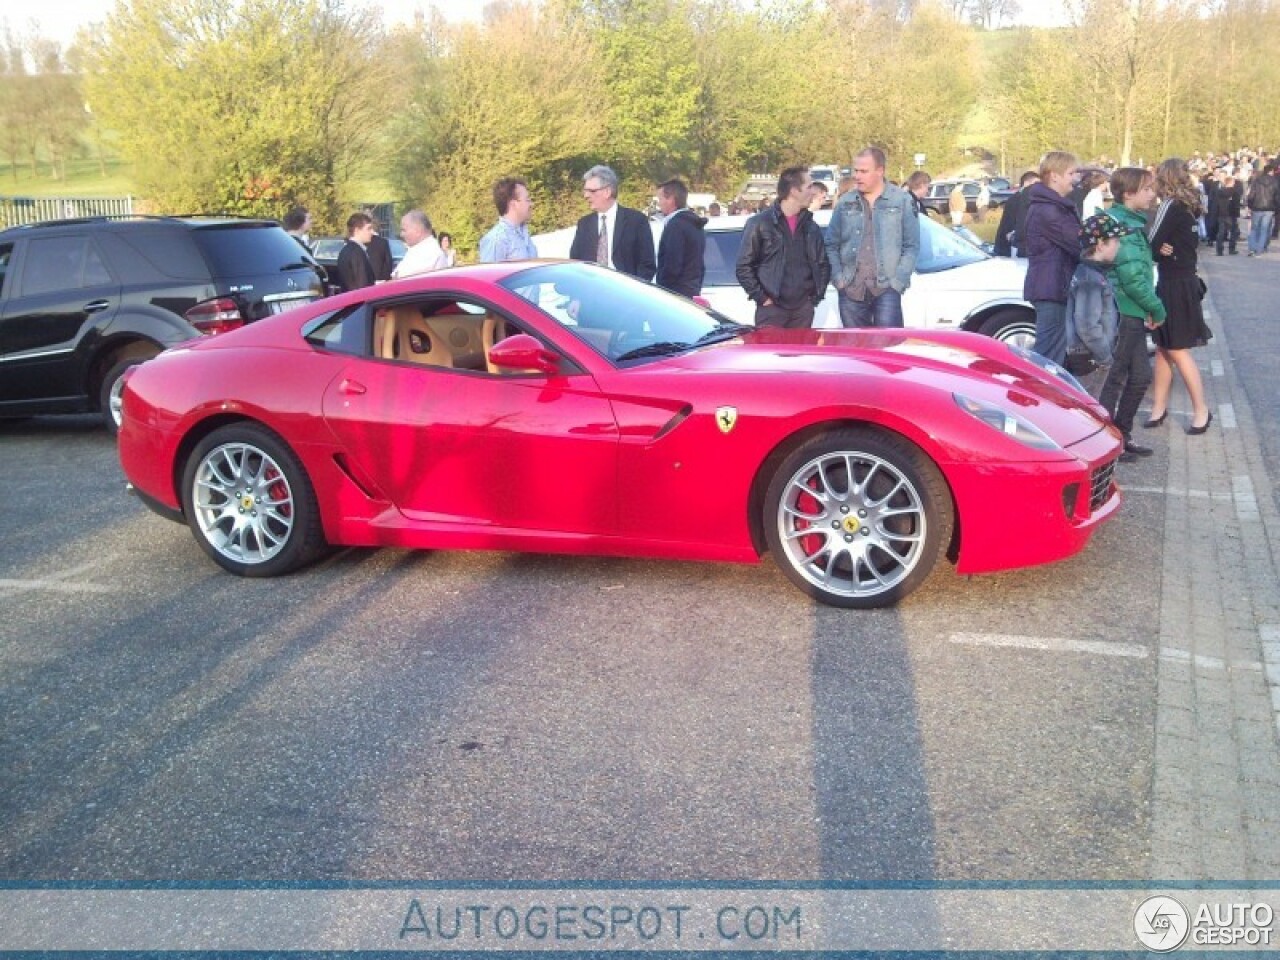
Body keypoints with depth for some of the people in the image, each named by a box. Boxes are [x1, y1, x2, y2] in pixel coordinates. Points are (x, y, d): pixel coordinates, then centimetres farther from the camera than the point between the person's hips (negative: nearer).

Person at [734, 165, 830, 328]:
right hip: (771, 309, -4)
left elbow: (823, 264, 20)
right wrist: (761, 297, -9)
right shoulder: (760, 223, -2)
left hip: (803, 309, 5)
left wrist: (817, 295, 8)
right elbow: (744, 266, -3)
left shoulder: (811, 227, 12)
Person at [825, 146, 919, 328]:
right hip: (851, 289, 3)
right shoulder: (845, 203, 8)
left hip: (886, 289, -3)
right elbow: (831, 245, 11)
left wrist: (897, 281, -8)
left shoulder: (902, 200, 1)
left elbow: (912, 246, 1)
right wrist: (838, 278, 0)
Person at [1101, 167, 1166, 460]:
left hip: (1132, 312, 9)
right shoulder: (1124, 226, -16)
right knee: (1118, 376, -2)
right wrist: (1157, 308, -12)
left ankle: (1121, 434, 24)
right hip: (1126, 312, -9)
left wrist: (1151, 307, 11)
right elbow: (1131, 276, -22)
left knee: (1140, 375, 14)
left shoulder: (1131, 221, 15)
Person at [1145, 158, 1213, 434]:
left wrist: (1159, 249, 3)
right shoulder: (1187, 206, 10)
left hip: (1176, 285, -9)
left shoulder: (1171, 206, -16)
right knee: (1163, 347, 12)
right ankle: (1159, 405, 19)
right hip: (1178, 281, 9)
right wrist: (1162, 248, -9)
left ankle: (1201, 409, 5)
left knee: (1177, 350, -3)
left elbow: (1151, 242, -18)